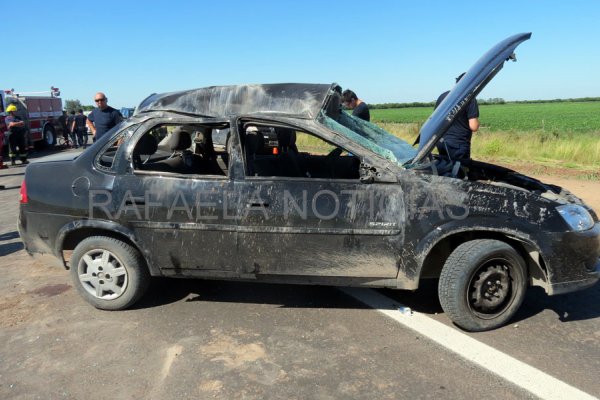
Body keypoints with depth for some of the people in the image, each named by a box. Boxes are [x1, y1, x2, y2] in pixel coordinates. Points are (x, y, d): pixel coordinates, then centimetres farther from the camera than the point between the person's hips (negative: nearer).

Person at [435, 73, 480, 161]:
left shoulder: (442, 96, 9)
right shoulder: (470, 99, -9)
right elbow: (473, 127, -13)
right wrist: (477, 122, 7)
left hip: (441, 141, 6)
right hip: (458, 144, -6)